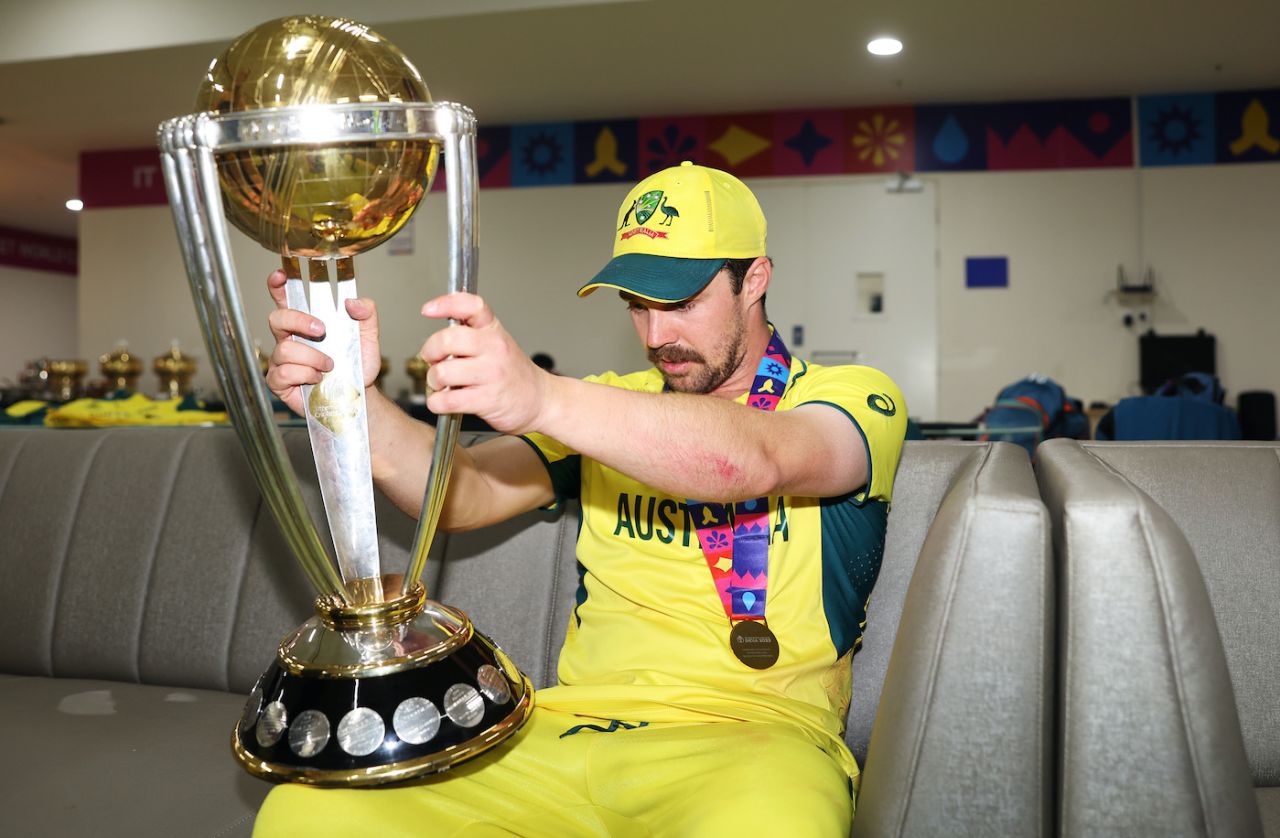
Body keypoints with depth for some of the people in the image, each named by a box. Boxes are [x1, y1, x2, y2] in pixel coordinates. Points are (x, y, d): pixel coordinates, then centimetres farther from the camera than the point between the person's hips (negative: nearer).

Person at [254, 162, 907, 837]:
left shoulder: (854, 398, 3)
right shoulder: (608, 405, 17)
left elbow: (757, 461, -21)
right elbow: (461, 495, 3)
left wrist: (542, 398, -35)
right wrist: (352, 400, -17)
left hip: (752, 733, -3)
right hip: (568, 728, 4)